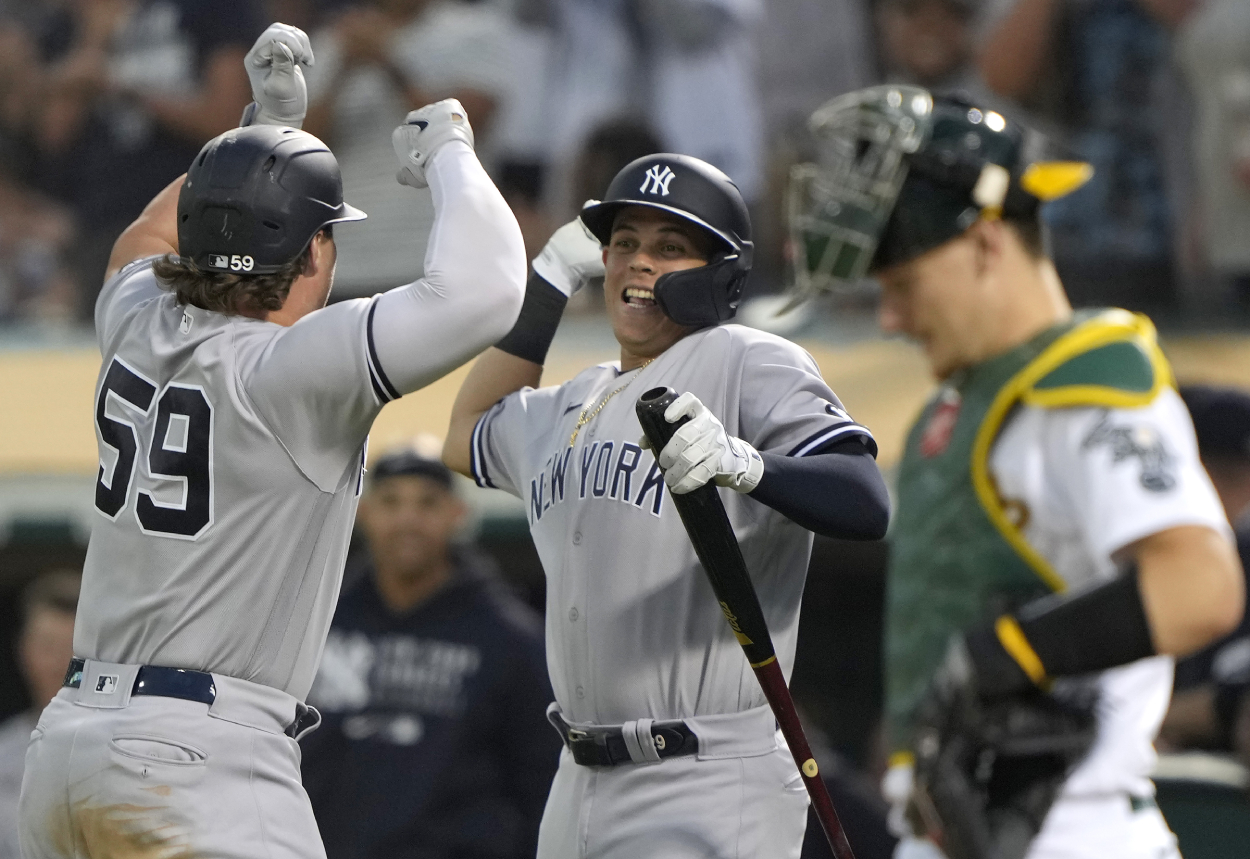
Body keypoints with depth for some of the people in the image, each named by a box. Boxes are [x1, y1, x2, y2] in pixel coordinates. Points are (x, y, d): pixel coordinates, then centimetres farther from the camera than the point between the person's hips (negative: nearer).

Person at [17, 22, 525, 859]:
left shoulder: (138, 333, 10)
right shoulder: (288, 368, -13)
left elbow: (139, 252, 37)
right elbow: (482, 291, -23)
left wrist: (261, 129, 36)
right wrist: (447, 148, -5)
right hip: (200, 759, -8)